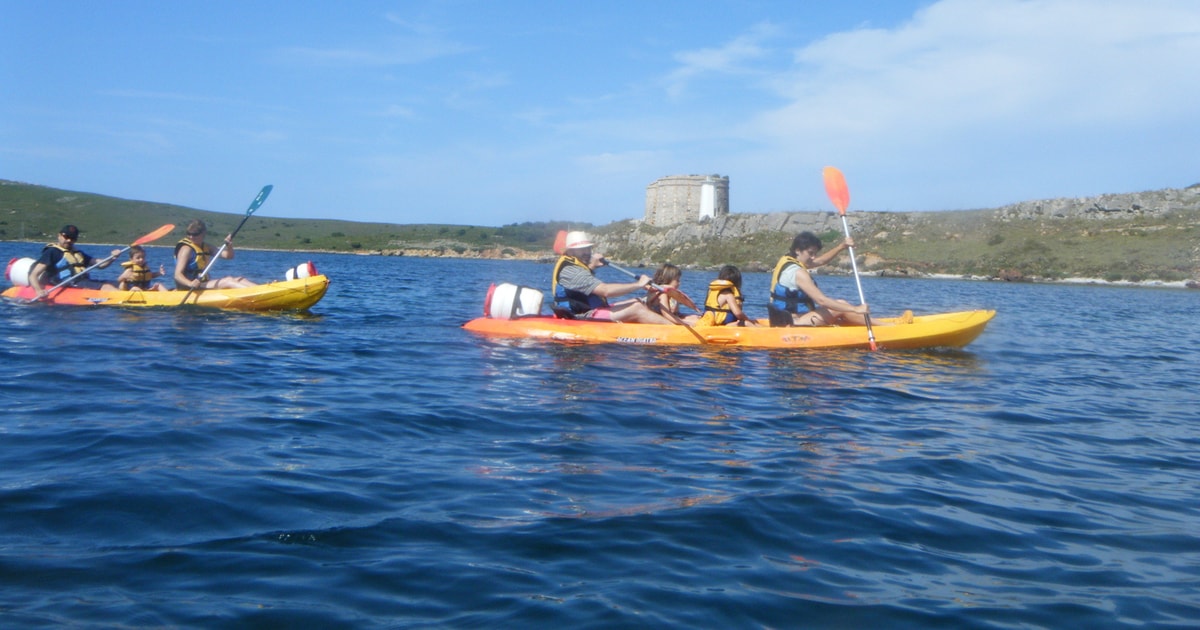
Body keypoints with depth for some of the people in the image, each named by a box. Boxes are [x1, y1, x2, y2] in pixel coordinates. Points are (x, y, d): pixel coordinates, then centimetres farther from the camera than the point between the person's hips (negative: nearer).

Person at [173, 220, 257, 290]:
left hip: (204, 284, 8)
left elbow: (228, 255, 10)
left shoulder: (206, 247, 13)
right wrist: (191, 284, -39)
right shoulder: (186, 249, -11)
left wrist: (229, 246, -13)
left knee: (238, 279, -4)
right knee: (228, 281, -24)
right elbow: (178, 275, -19)